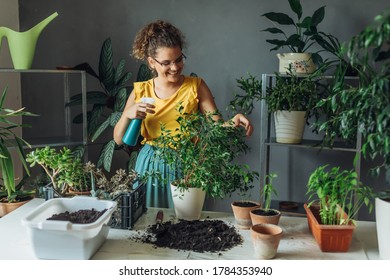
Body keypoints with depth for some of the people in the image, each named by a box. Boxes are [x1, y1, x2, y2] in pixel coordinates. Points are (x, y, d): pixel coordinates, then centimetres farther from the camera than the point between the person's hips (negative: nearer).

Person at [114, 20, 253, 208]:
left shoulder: (196, 87, -6)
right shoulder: (141, 91, -1)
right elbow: (118, 139, 1)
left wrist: (233, 122, -31)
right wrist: (128, 115, -16)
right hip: (150, 165, 2)